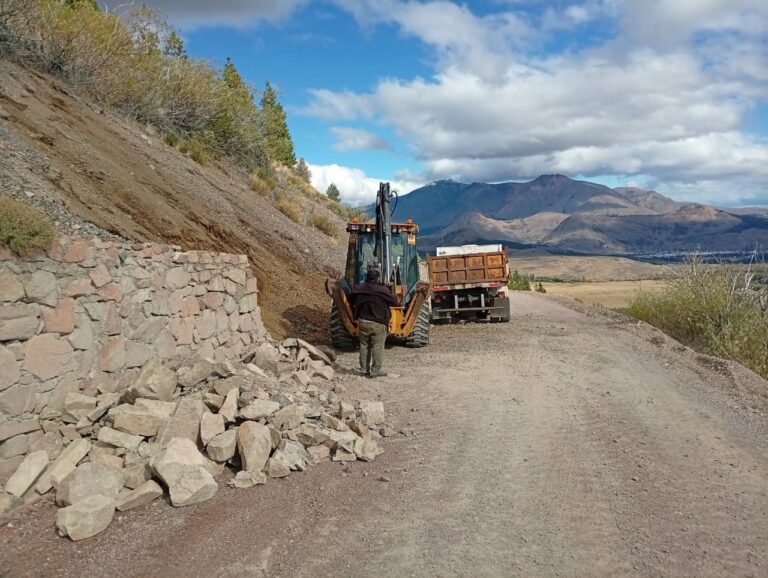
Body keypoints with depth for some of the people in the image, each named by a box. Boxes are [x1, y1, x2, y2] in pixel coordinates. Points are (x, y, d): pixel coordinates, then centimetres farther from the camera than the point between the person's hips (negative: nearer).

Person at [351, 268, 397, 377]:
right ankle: (375, 370, 5)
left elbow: (353, 303, 11)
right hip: (378, 323, -5)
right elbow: (395, 302, -4)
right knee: (377, 347, 3)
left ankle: (364, 369, 22)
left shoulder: (359, 289, 0)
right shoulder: (383, 290, -15)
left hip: (362, 322, 5)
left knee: (364, 345, 15)